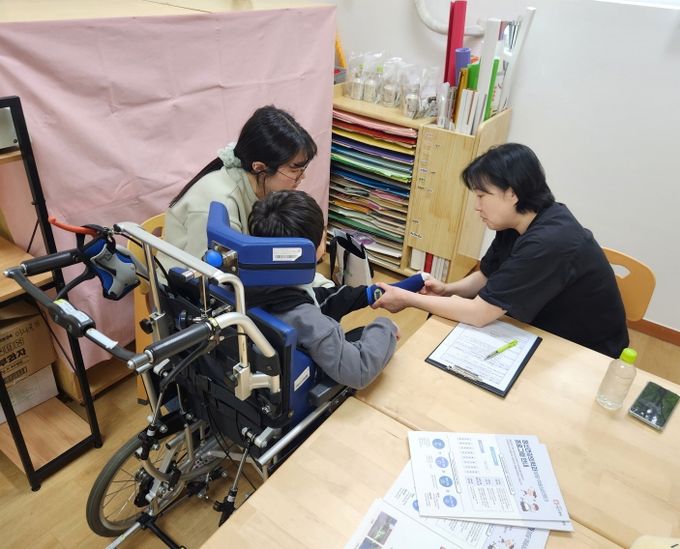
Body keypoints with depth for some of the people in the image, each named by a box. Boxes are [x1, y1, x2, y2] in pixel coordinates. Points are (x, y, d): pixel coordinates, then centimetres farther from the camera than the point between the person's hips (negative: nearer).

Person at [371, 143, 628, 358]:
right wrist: (447, 289, -14)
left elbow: (479, 313, -33)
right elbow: (486, 278, 6)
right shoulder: (517, 223, -7)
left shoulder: (548, 243, -34)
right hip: (543, 331, 7)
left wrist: (407, 299, -23)